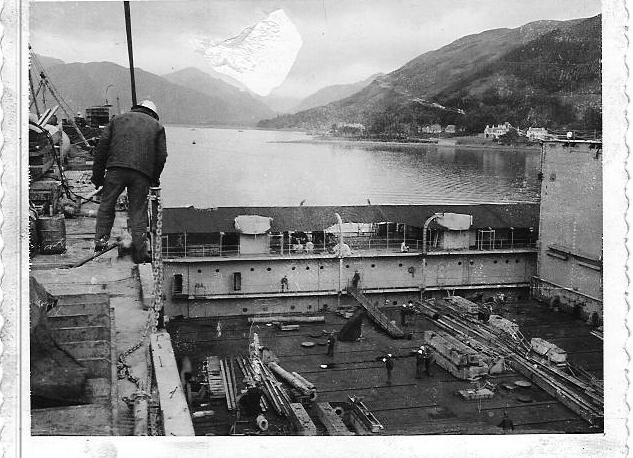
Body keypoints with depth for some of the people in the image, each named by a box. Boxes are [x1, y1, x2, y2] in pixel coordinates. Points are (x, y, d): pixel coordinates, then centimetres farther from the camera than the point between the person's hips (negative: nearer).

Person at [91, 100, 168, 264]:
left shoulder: (119, 119, 23)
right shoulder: (157, 126, 22)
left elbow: (102, 147, 13)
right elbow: (161, 155, 12)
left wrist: (97, 175, 14)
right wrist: (154, 178, 23)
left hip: (116, 168, 0)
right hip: (142, 173, 0)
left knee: (106, 204, 13)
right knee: (138, 211, 4)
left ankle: (101, 239, 6)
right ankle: (140, 252, 0)